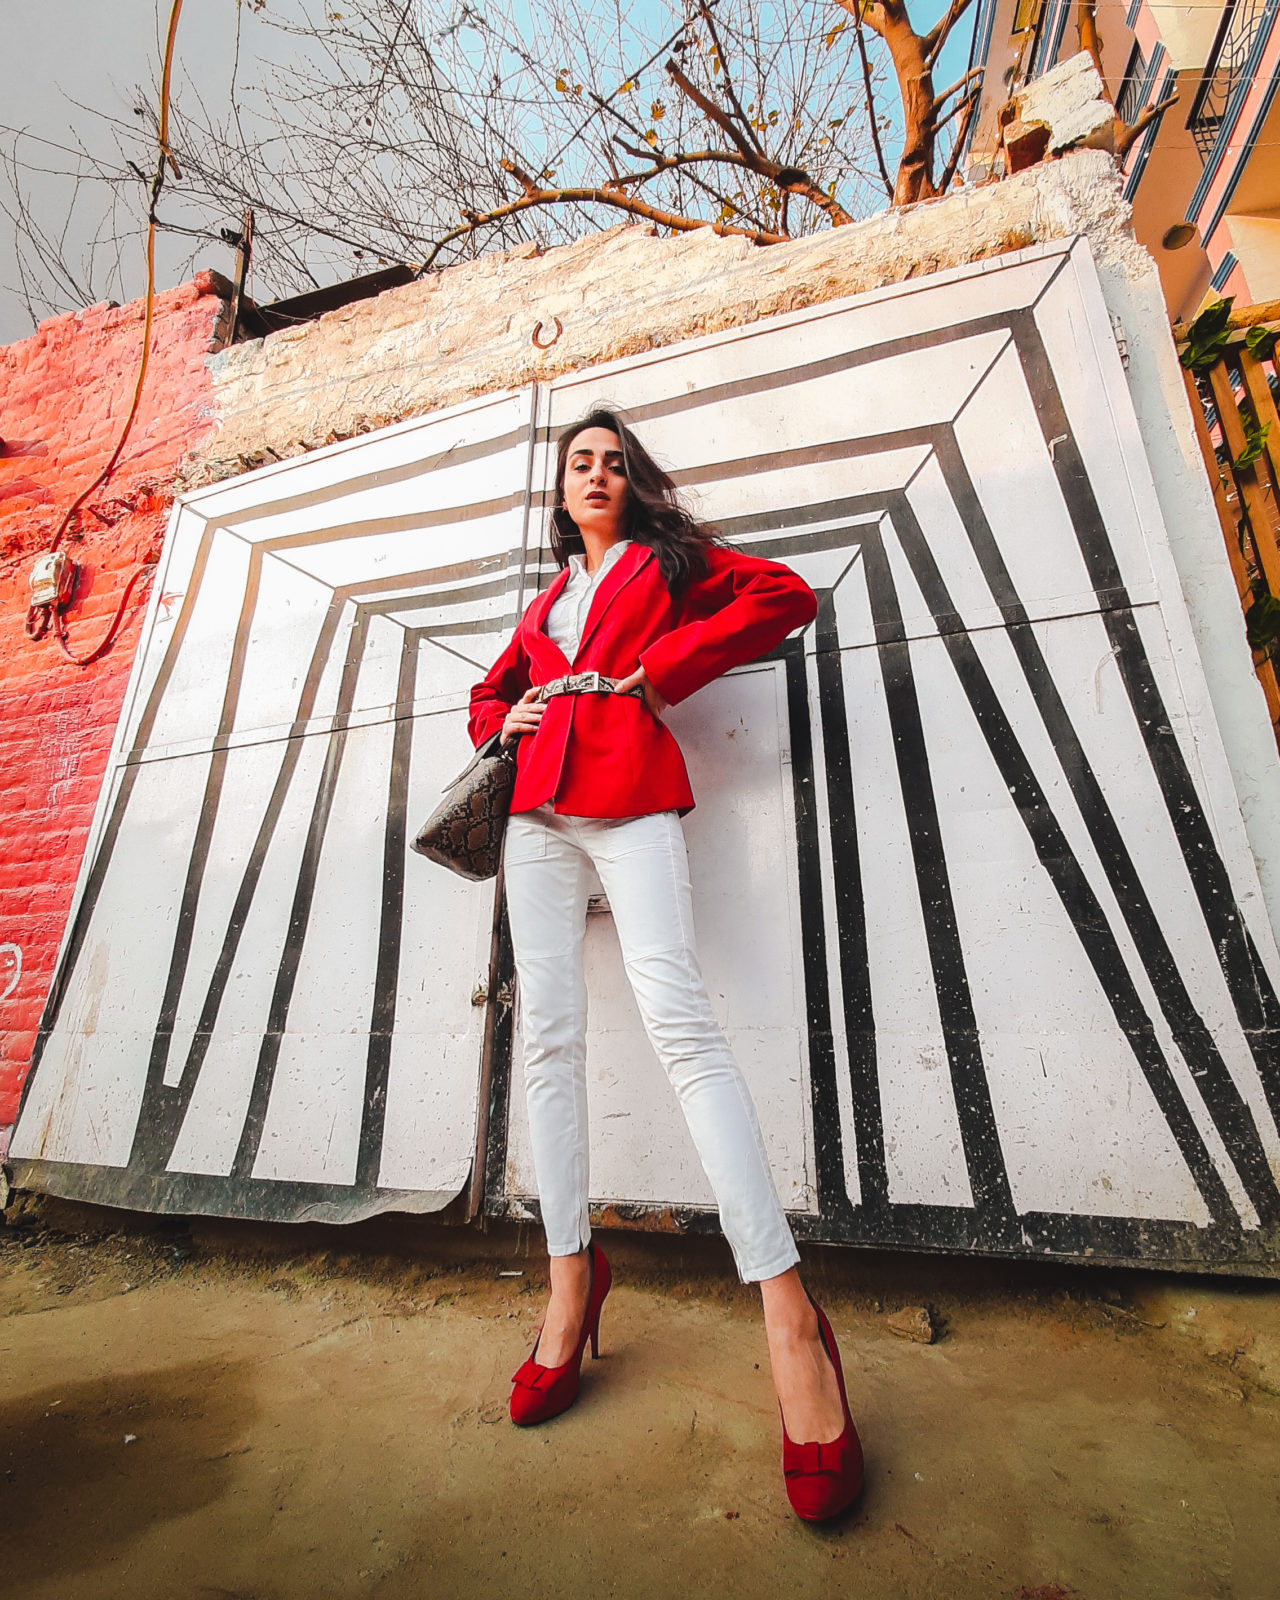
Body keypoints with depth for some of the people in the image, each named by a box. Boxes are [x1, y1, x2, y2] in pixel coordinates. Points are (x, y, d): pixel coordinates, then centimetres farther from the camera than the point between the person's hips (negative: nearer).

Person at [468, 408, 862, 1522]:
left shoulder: (670, 560, 20)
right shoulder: (549, 598, 32)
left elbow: (787, 596, 6)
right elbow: (490, 691, 38)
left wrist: (666, 667, -1)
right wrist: (504, 722, 12)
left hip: (629, 793, -5)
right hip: (538, 805, 5)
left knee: (677, 1017, -21)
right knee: (548, 1032, -2)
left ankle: (787, 1311, -15)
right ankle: (571, 1276, 9)